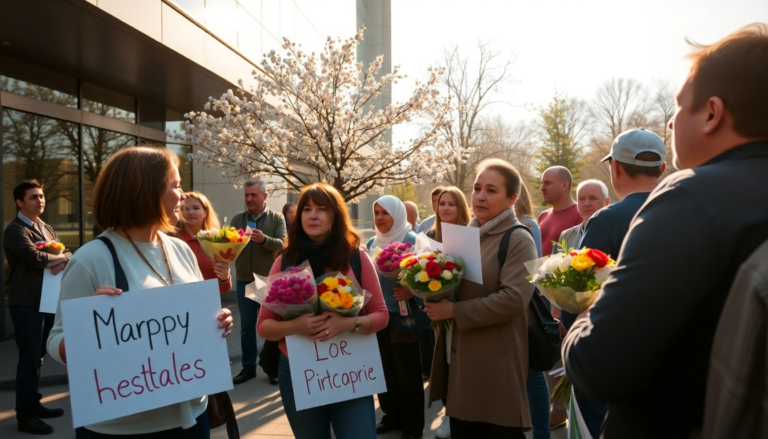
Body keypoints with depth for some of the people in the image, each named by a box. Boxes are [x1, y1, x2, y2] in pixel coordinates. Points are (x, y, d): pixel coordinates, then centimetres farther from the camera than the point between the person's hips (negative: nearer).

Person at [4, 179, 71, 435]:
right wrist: (59, 257, -7)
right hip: (26, 303, -8)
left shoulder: (47, 229, 16)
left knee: (38, 356, 15)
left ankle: (34, 404, 25)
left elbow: (68, 253, 10)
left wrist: (62, 260, -13)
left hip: (47, 299, 8)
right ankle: (24, 415, 2)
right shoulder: (15, 230, -10)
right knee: (29, 358, -5)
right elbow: (36, 258, -24)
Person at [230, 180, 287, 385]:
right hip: (244, 280, 3)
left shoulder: (277, 218, -1)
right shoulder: (237, 219, 7)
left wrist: (264, 239, -32)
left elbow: (282, 244, -14)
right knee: (246, 325, 10)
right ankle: (248, 366, 21)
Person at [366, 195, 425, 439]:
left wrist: (412, 291, -29)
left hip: (403, 315, -6)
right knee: (385, 370, 14)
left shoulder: (412, 241, -9)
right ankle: (392, 415, 30)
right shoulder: (372, 243, 10)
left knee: (407, 373, 4)